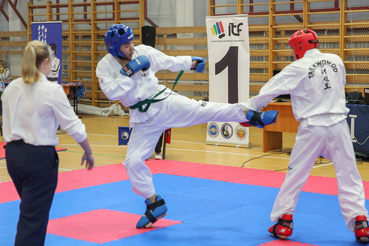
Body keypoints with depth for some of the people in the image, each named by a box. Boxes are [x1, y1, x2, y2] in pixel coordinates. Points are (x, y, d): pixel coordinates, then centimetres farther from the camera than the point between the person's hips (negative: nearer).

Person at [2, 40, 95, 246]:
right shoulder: (52, 90, -14)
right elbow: (74, 126, -10)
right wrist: (89, 153, 4)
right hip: (38, 157, -7)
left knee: (34, 210, 25)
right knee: (33, 219, 0)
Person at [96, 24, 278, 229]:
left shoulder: (144, 51, -3)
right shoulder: (105, 66, -5)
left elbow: (169, 62, 12)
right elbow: (112, 92, -20)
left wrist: (191, 62, 15)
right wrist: (128, 71, -25)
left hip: (164, 102, -1)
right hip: (144, 118, 1)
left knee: (203, 110, -22)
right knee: (133, 162, -4)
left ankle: (251, 115, -22)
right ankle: (155, 204, 11)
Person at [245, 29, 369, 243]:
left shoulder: (298, 68, -7)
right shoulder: (336, 61, 4)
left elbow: (269, 91, -2)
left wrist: (248, 108, 10)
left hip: (312, 127, -2)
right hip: (338, 124, 3)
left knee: (296, 174, 10)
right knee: (348, 174, 7)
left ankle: (284, 222, 16)